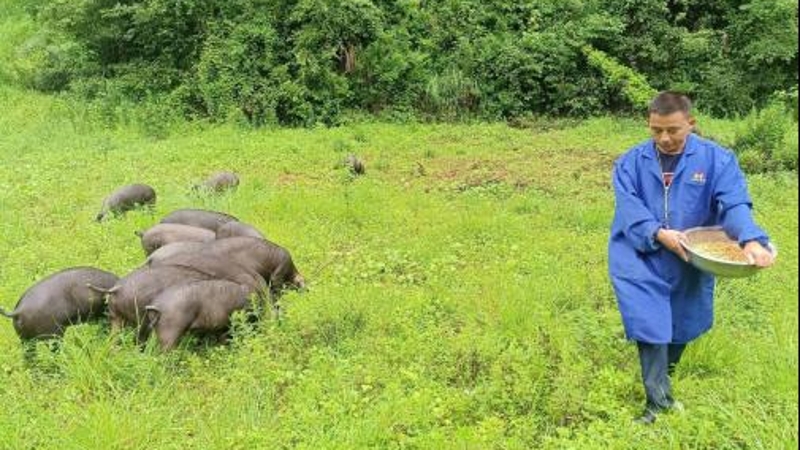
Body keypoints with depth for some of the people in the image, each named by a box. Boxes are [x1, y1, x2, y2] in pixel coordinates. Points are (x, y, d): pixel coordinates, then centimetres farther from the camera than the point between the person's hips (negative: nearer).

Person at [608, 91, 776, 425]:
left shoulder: (717, 160, -5)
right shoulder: (631, 163, -3)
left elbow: (735, 204, -17)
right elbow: (629, 209, -14)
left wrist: (751, 240, -35)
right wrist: (658, 234, -31)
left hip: (690, 262, 2)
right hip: (640, 259, -1)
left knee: (681, 327, 15)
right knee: (651, 327, -15)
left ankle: (661, 383, 40)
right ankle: (659, 401, -6)